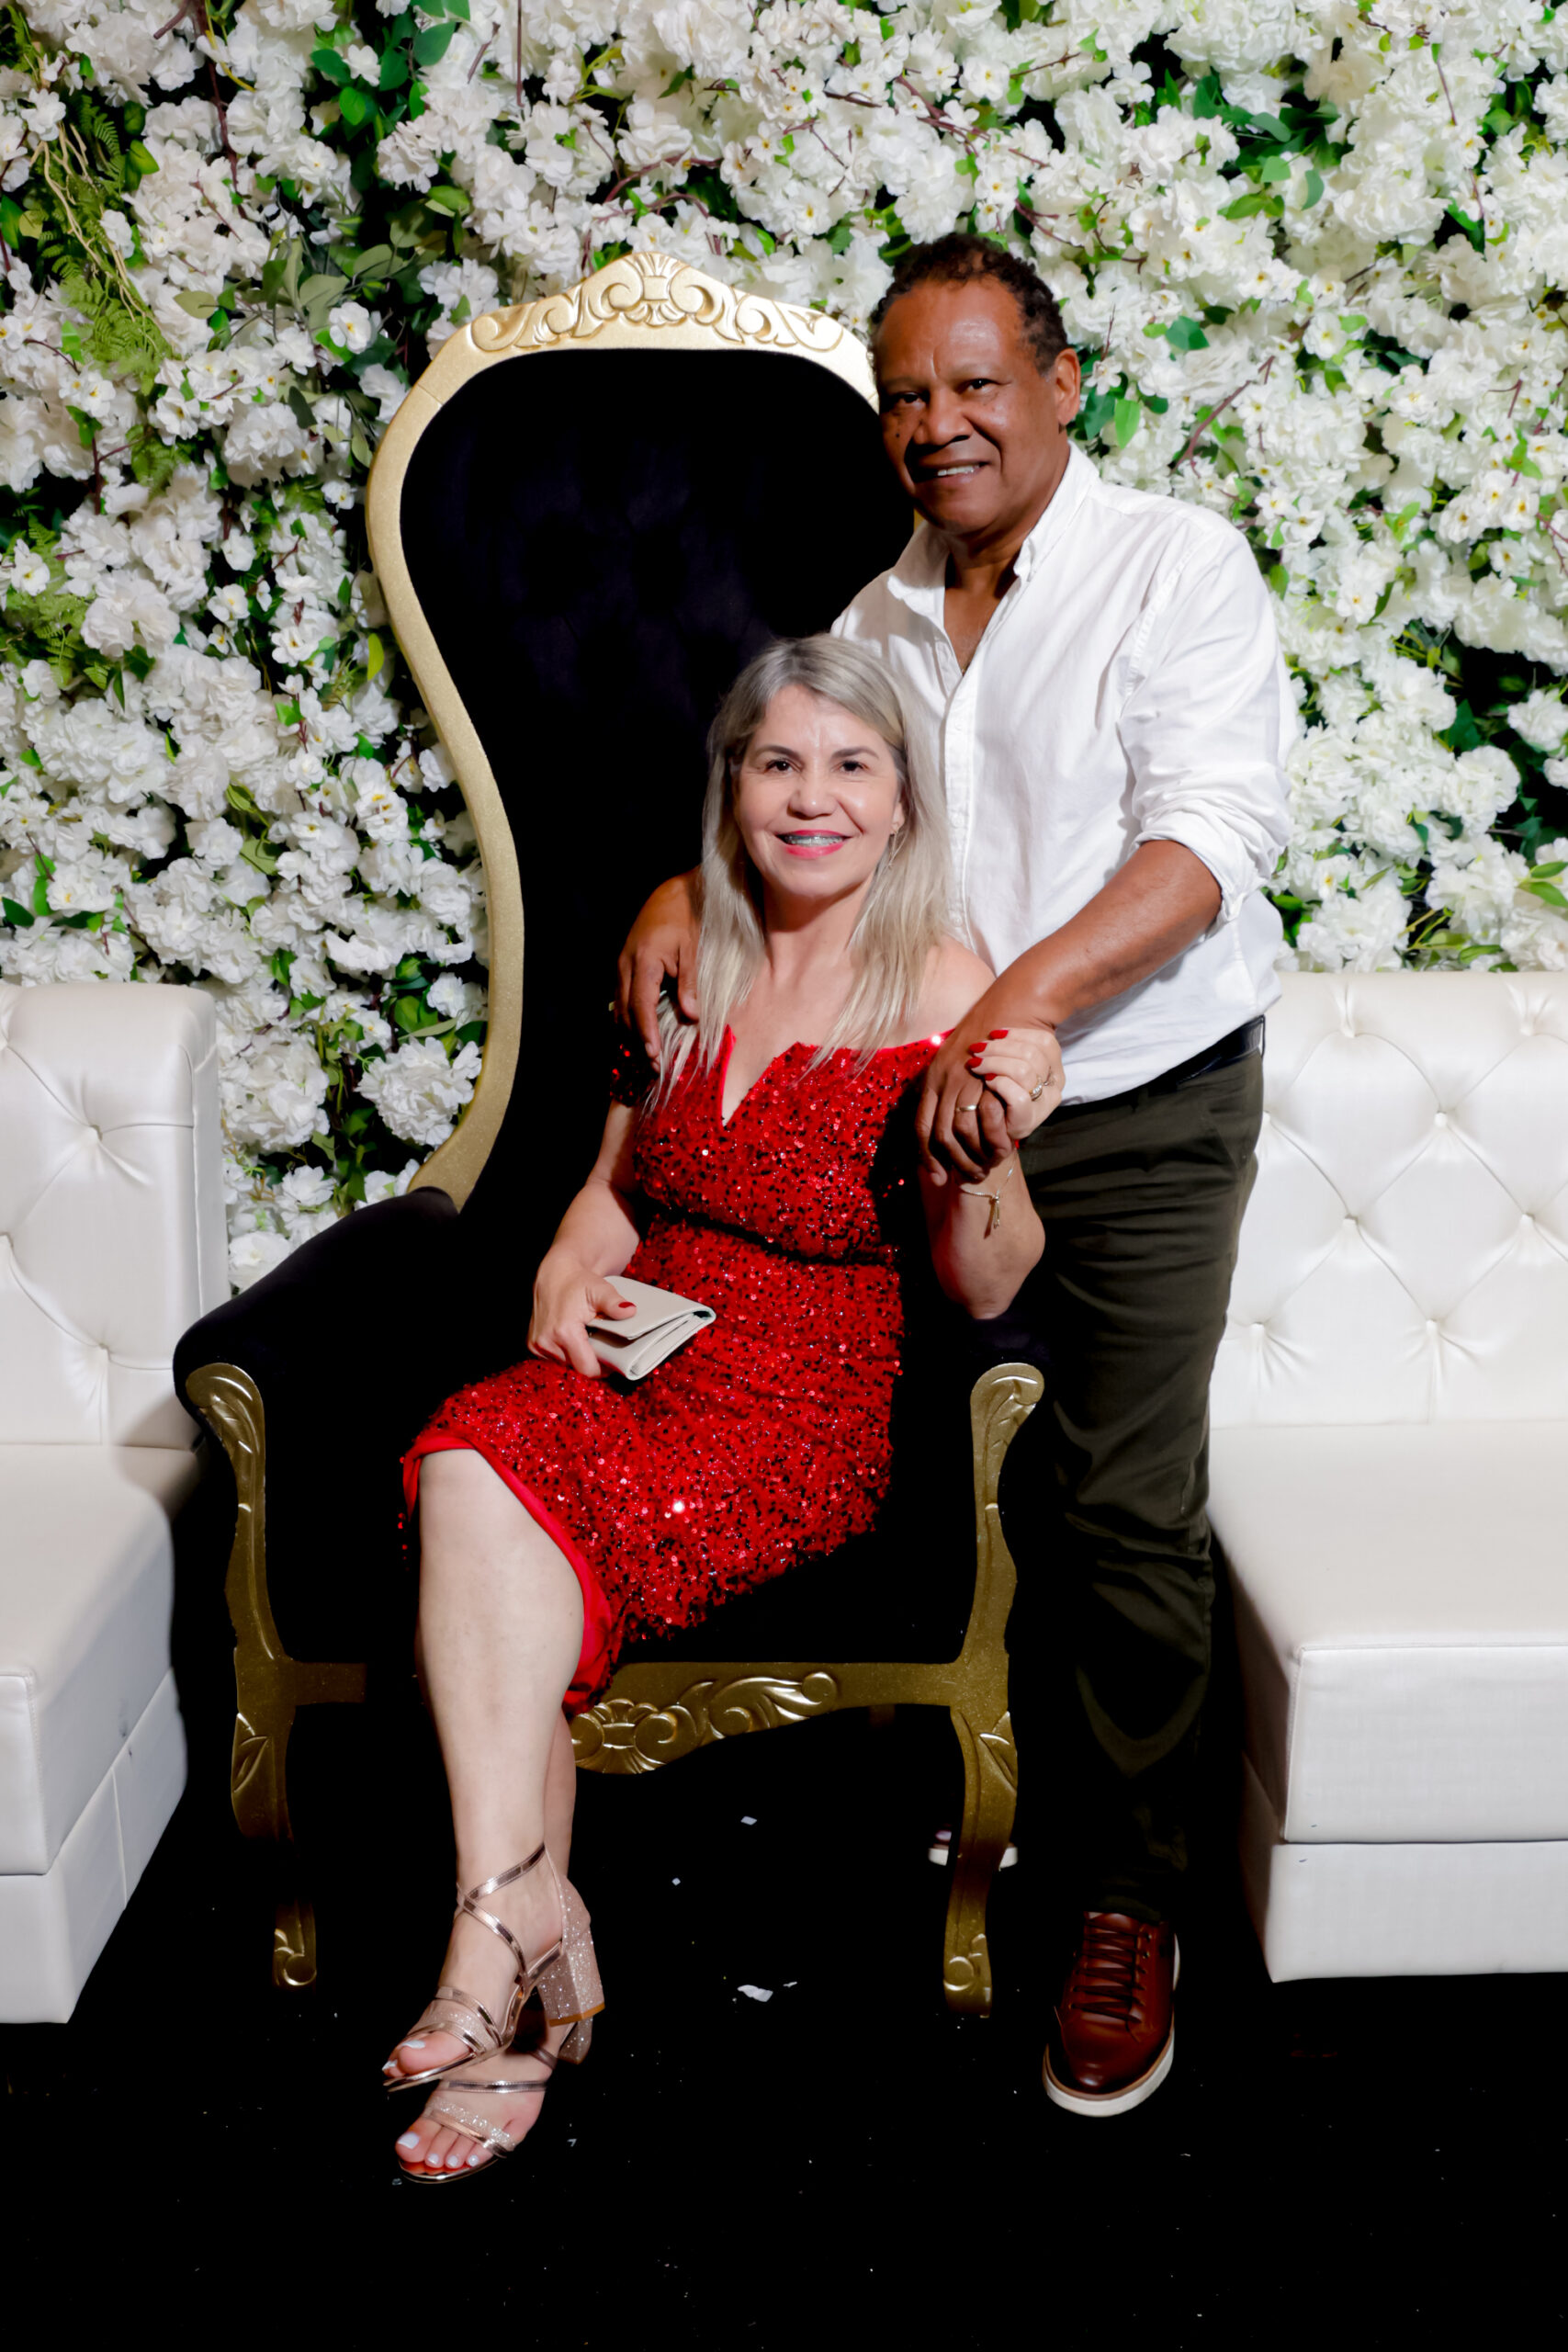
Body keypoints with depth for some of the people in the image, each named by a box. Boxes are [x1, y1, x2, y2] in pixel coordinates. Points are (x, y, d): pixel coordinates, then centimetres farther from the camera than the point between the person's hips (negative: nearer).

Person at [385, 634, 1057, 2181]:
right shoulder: (686, 964, 11)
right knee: (472, 1459, -28)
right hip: (636, 1361, 5)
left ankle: (500, 1911, -13)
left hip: (805, 1413, -4)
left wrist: (992, 1154, -23)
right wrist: (568, 1268, 0)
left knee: (485, 1504, -27)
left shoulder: (944, 992, -4)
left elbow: (984, 1291, -4)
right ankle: (526, 1920, -23)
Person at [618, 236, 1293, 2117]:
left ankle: (1125, 1903, 16)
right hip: (936, 1112, 5)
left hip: (1142, 1122, -5)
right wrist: (686, 891, -2)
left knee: (1125, 1515, -1)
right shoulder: (877, 619, 10)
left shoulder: (1178, 568, -8)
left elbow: (1210, 835, -20)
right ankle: (1006, 1796, 35)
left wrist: (1023, 997, -34)